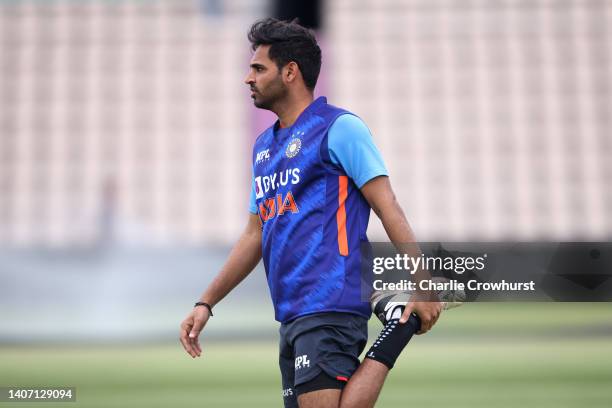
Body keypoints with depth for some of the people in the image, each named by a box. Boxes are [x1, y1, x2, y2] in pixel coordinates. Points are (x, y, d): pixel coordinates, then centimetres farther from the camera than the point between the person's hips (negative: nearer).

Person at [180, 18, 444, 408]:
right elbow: (254, 236, 26)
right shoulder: (264, 145, 20)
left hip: (330, 306, -8)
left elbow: (388, 209, -9)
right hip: (291, 316, 8)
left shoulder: (338, 127, -3)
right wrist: (206, 304, 21)